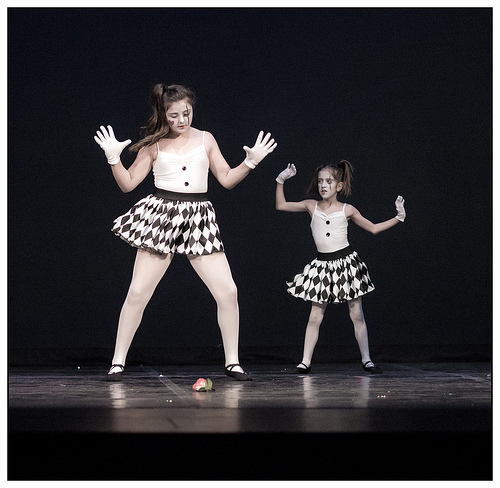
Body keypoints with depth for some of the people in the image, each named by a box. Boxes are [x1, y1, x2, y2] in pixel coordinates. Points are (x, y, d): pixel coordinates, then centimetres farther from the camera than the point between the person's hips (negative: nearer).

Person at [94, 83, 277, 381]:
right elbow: (128, 183, 7)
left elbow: (227, 179, 13)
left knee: (228, 292, -7)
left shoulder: (205, 140, 12)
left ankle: (232, 362, 7)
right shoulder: (154, 145, 7)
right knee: (138, 292, -5)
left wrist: (250, 162, -1)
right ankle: (118, 362, 8)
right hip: (162, 216, -1)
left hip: (198, 219, 2)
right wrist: (114, 158, -7)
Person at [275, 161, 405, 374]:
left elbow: (373, 228, 10)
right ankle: (305, 362, 4)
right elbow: (281, 205, 8)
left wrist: (399, 218, 6)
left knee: (357, 314, 2)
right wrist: (281, 181, 2)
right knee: (315, 315, -1)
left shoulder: (347, 210, 0)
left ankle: (366, 360, 10)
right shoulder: (311, 206, 2)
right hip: (323, 264, 1)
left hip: (347, 261, -1)